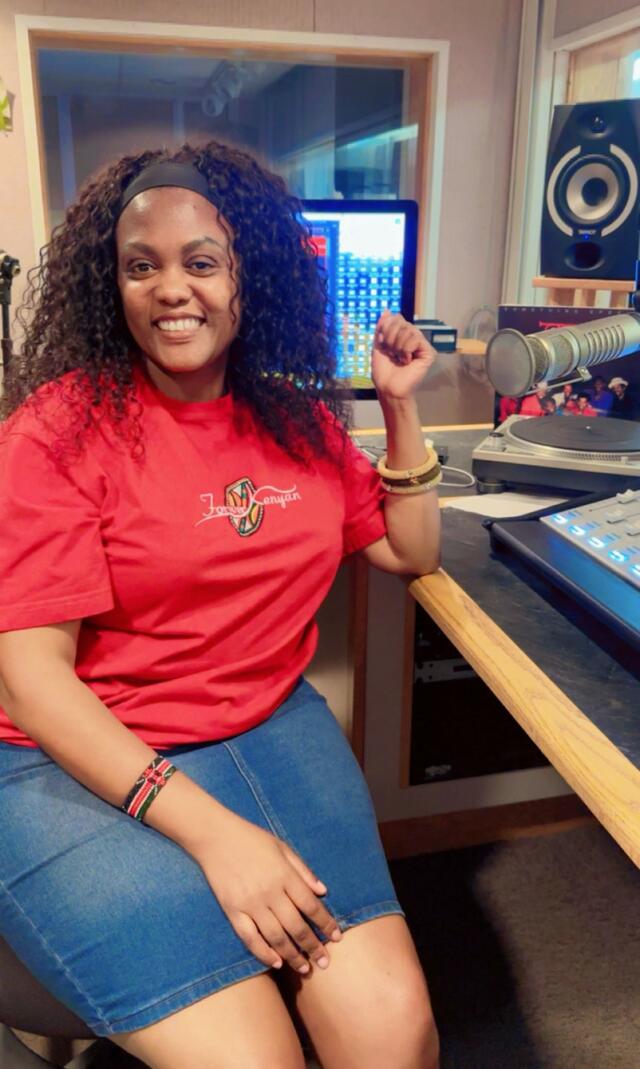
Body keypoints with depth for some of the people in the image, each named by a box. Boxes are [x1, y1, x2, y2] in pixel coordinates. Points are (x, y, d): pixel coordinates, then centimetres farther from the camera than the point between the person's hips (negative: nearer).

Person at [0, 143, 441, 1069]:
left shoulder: (297, 417, 8)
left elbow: (413, 553, 17)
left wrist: (401, 407, 4)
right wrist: (210, 829, -22)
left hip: (273, 726, 4)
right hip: (83, 760, -3)